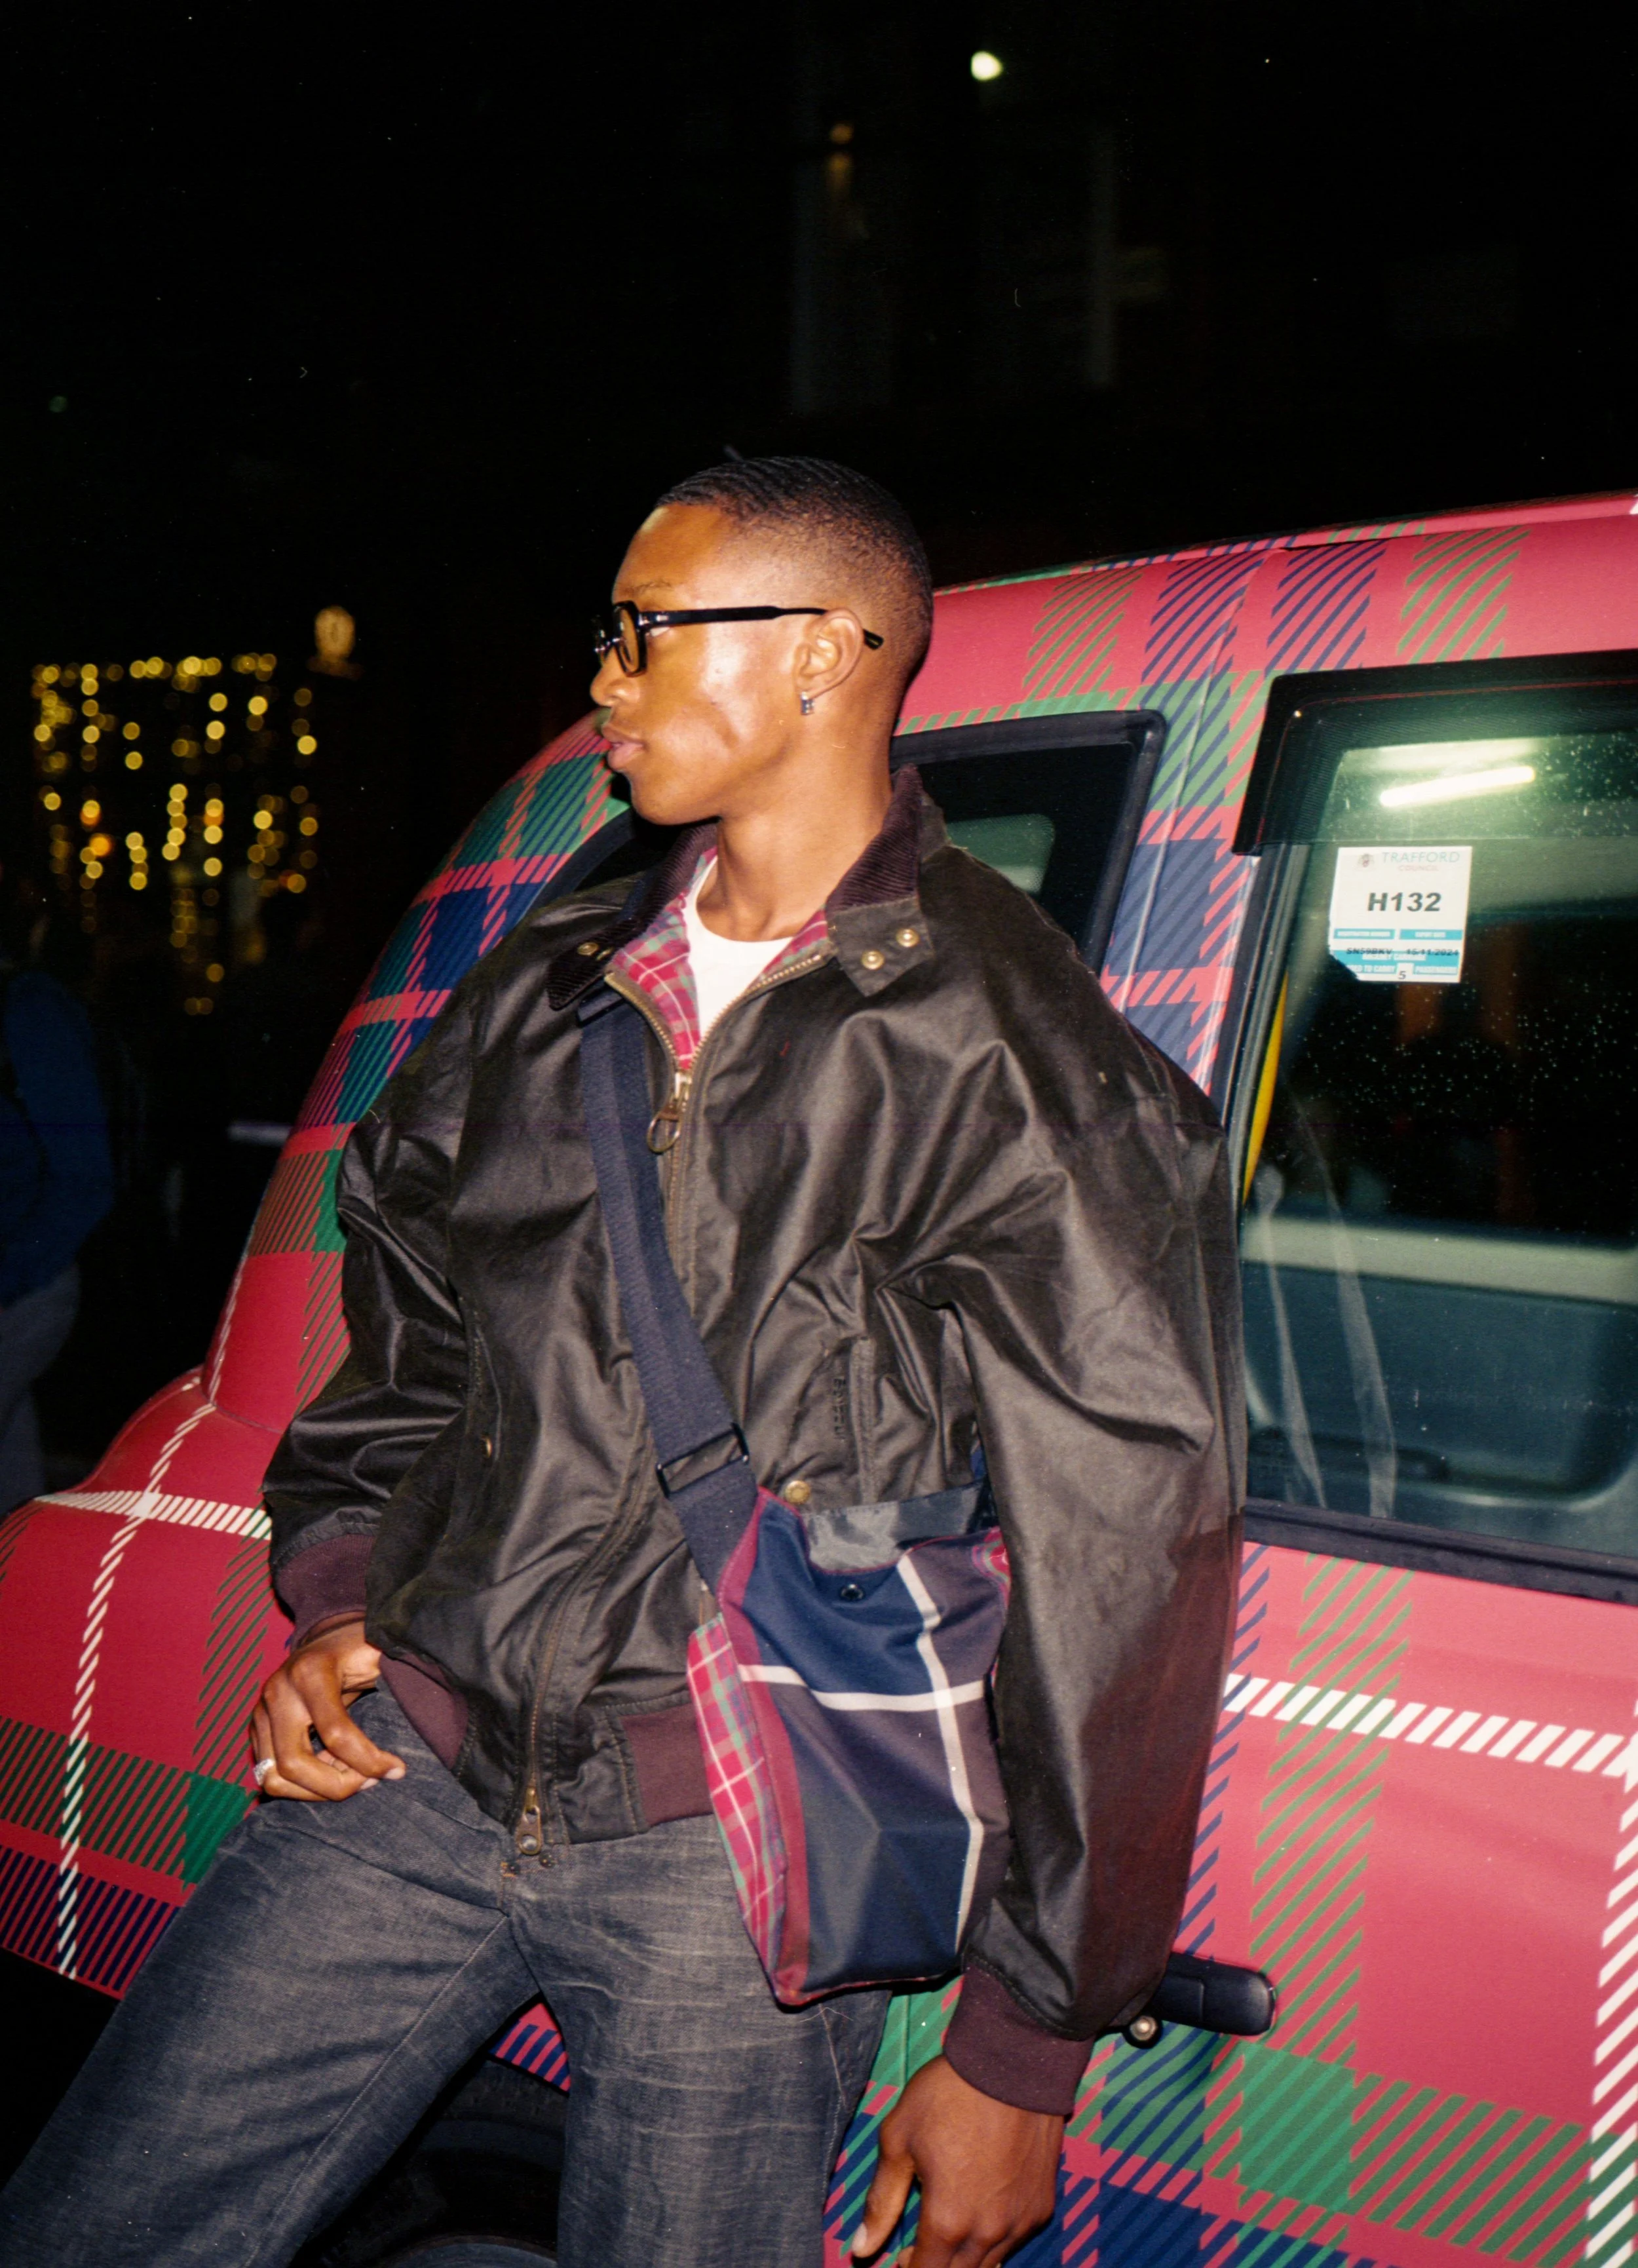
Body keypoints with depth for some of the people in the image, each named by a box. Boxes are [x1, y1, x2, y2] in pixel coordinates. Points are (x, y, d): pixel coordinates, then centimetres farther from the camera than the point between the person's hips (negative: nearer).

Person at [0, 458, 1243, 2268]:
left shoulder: (1030, 1078, -9)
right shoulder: (542, 996, 10)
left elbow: (1122, 1578, -8)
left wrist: (1018, 2052, -5)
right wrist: (336, 1610, 7)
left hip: (742, 1845, -5)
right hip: (409, 1774, 5)